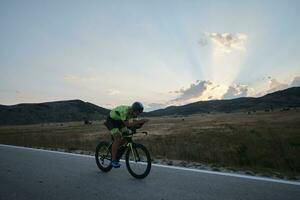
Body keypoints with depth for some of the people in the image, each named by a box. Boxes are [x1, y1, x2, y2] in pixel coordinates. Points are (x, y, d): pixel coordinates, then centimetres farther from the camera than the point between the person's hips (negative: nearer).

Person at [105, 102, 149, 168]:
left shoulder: (133, 112, -13)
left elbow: (135, 122, -7)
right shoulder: (124, 111, -37)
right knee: (118, 139, -21)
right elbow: (127, 124, -40)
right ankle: (113, 160, -9)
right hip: (111, 121, -8)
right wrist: (140, 121, -45)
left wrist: (141, 121, -27)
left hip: (119, 121, 8)